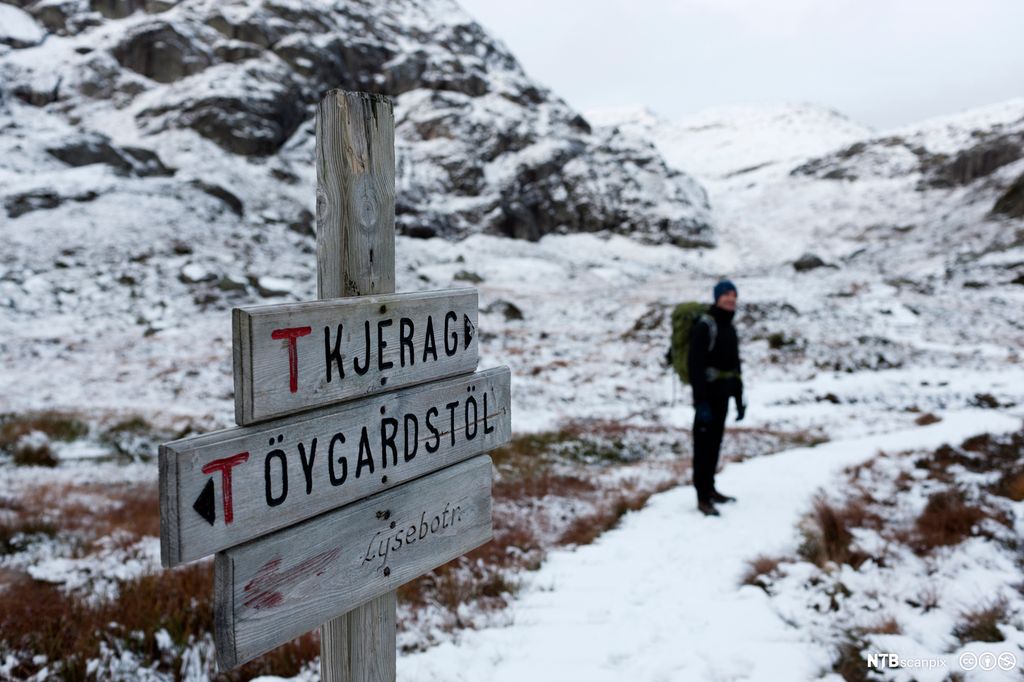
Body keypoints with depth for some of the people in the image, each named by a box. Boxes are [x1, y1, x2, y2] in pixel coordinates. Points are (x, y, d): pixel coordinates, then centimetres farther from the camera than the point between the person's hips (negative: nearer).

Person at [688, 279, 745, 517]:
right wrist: (701, 402, -22)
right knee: (704, 444, -2)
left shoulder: (729, 327, 13)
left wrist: (739, 398, 16)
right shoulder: (704, 325, -14)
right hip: (708, 395, -8)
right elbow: (695, 366, -19)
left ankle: (710, 489, 27)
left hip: (722, 395, 8)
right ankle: (702, 497, 5)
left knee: (715, 443, 15)